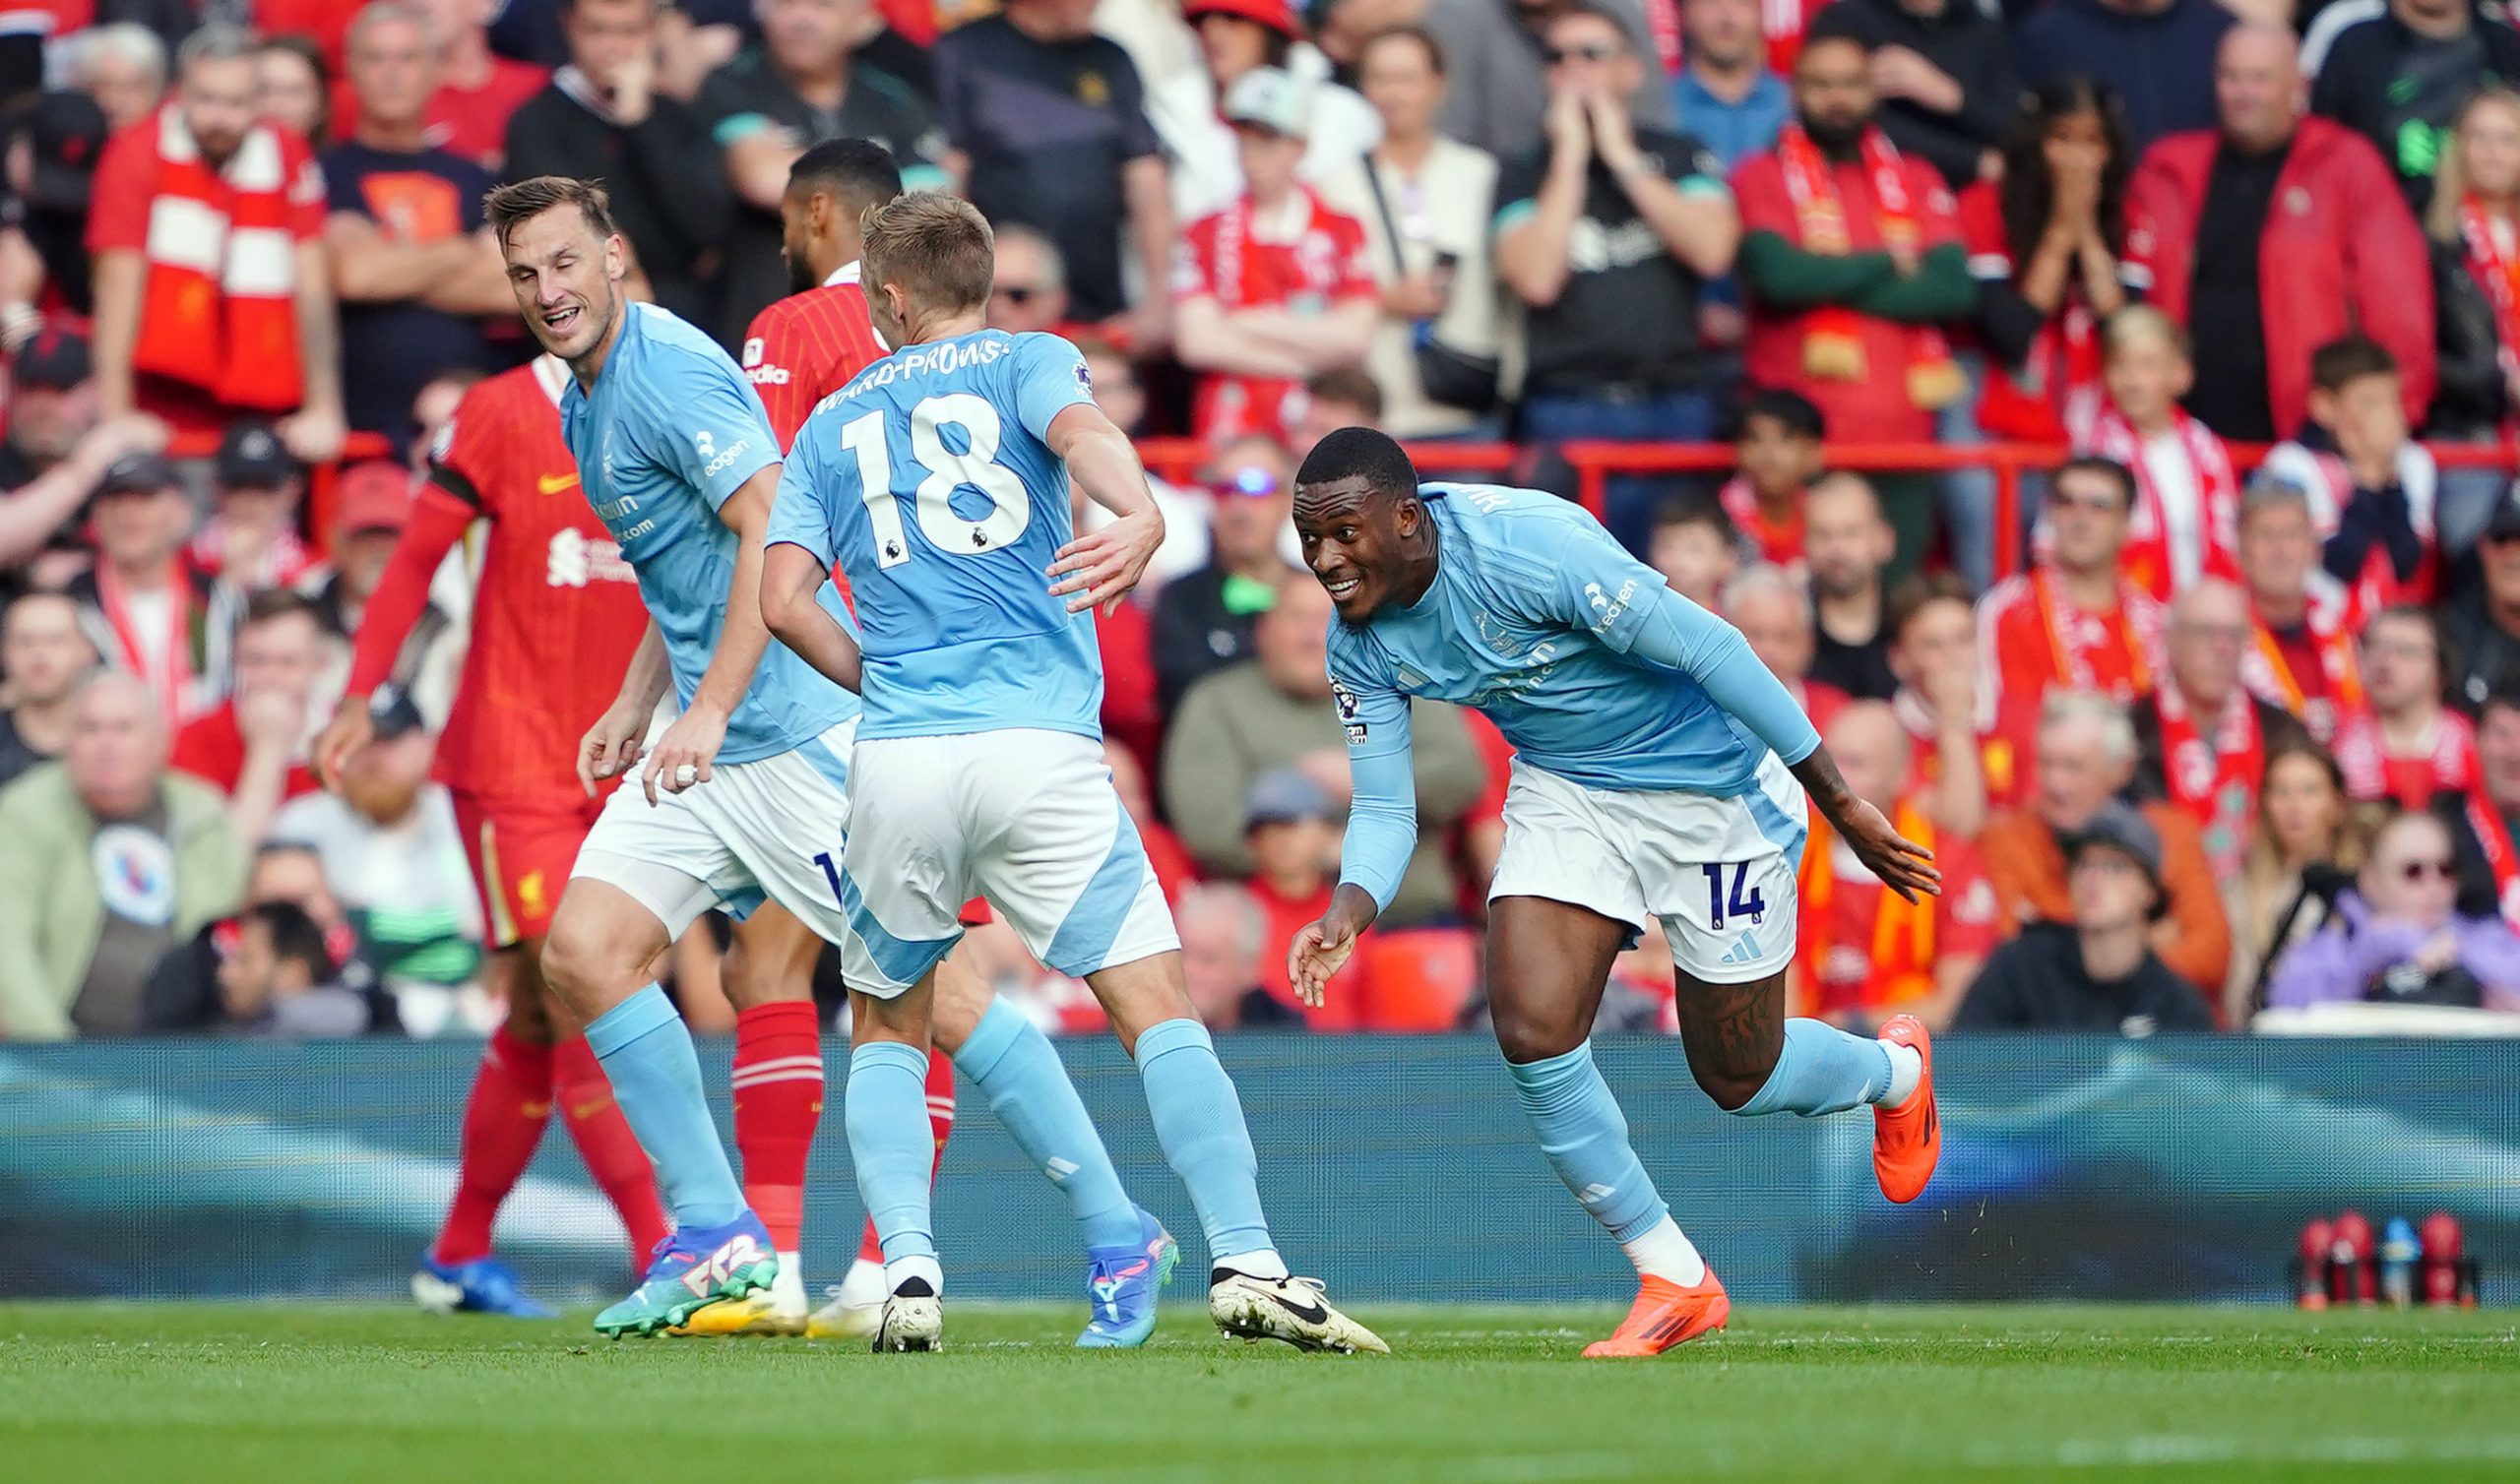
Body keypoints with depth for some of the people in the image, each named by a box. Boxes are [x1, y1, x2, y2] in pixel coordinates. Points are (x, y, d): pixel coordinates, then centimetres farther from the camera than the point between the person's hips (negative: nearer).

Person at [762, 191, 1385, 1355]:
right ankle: (1244, 1260, -18)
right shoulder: (1023, 363, 12)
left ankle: (907, 1267, -1)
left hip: (897, 763, 2)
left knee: (885, 1031, 18)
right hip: (1041, 748, -2)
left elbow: (783, 599, 7)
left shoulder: (833, 423, 19)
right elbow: (1080, 429, -13)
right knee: (1157, 1008, -3)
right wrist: (1141, 518, -34)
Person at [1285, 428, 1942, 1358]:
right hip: (1564, 790, 5)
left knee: (1737, 1079, 6)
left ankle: (1893, 1069, 43)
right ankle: (1674, 1281, 4)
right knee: (1531, 1035, -15)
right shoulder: (1359, 644, -12)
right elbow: (1383, 808, -3)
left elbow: (1710, 649, -28)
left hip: (1711, 789, -5)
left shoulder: (1528, 546, -33)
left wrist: (1842, 806, -23)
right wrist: (1349, 911, -27)